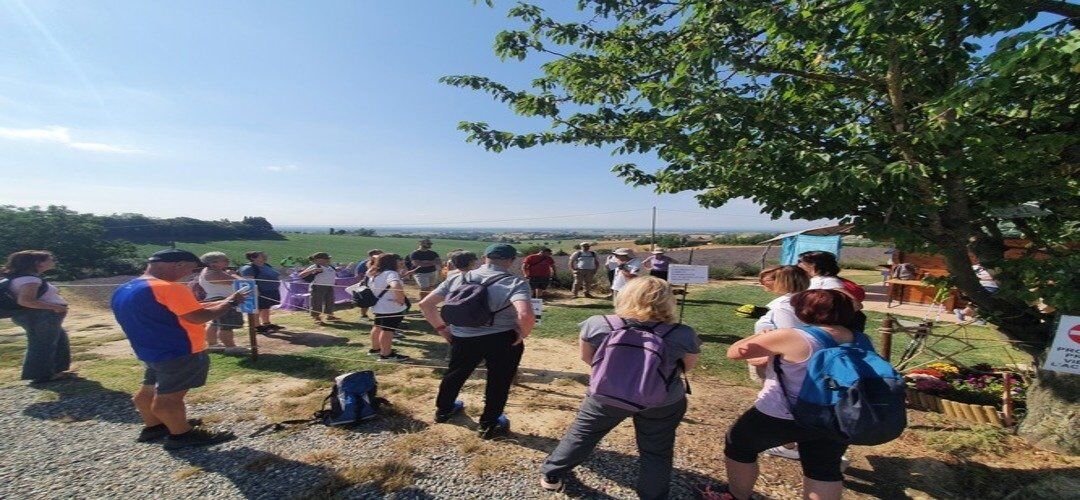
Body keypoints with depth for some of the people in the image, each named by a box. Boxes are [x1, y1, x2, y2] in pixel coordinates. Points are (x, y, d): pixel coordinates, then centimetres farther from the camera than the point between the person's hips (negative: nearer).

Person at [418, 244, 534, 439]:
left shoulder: (458, 279, 0)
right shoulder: (515, 283, -16)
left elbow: (425, 304, 2)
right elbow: (526, 315, -32)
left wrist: (441, 327, 11)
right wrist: (523, 333, -13)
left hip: (462, 338, 5)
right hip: (503, 340, -4)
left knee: (455, 374, 27)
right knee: (498, 382, 18)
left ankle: (443, 410, 49)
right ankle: (489, 425, 32)